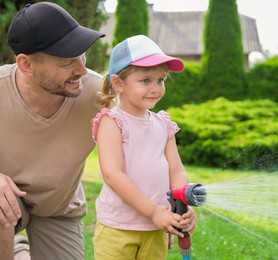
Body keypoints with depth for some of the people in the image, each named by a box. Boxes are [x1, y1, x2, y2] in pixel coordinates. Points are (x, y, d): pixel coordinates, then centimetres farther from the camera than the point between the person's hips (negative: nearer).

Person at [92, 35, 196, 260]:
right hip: (117, 228, -5)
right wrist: (153, 211, -20)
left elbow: (176, 171, 7)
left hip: (157, 229, 6)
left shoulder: (163, 124, 8)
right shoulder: (111, 121, -10)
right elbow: (112, 174, -19)